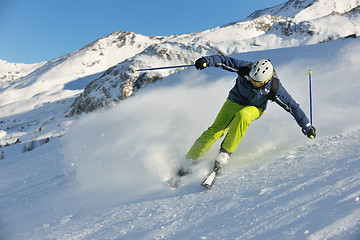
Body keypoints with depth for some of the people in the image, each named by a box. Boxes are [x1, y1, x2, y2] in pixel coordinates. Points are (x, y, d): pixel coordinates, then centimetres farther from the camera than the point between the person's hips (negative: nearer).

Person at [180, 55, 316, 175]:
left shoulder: (274, 88, -27)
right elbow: (225, 61, -19)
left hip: (255, 108, -1)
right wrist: (206, 61, -33)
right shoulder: (246, 69, -25)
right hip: (235, 101, 1)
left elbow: (291, 106, -19)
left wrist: (307, 126, -15)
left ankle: (225, 153, -28)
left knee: (242, 116, -38)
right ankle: (191, 159, -5)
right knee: (216, 130, -15)